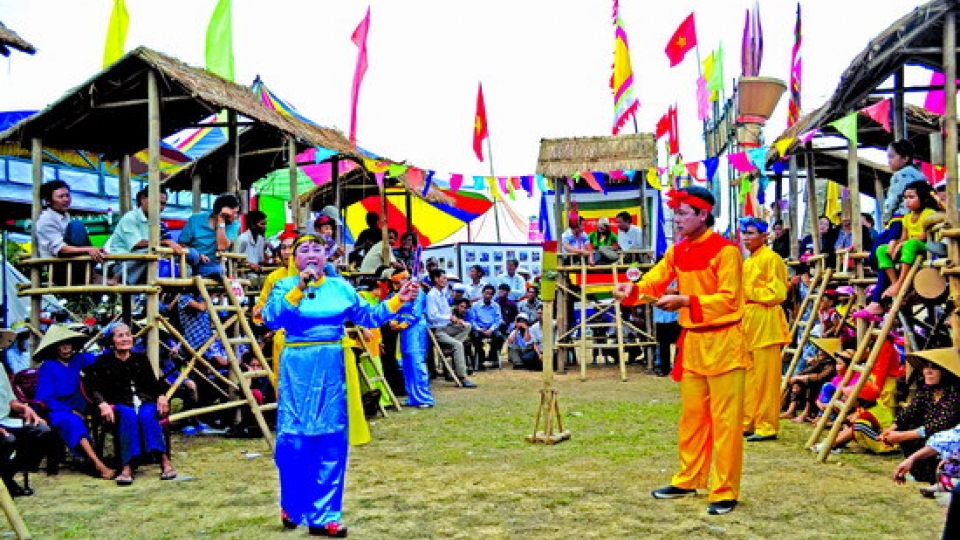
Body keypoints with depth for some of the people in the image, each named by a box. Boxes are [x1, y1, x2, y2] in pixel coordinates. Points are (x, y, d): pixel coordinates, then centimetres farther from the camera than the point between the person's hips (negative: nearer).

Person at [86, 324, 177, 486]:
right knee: (129, 415, -36)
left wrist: (161, 396, -4)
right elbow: (94, 388, 2)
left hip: (146, 402, 2)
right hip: (120, 405, -2)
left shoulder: (141, 359, 19)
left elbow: (154, 384, 17)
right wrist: (103, 404, -18)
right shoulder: (103, 361, 11)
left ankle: (165, 461, -41)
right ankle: (127, 467, -46)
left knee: (146, 415, -34)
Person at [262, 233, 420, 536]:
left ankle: (323, 516, 12)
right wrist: (298, 289, -20)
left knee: (332, 443, 4)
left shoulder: (340, 287, 10)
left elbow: (369, 317, 12)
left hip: (332, 369, 3)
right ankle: (292, 506, 22)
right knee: (295, 440, -1)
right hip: (298, 369, -3)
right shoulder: (286, 286, 2)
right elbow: (271, 319, -14)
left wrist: (397, 301, 0)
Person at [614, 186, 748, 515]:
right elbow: (654, 280, 2)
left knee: (724, 420, -1)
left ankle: (725, 492, 5)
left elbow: (728, 299, -18)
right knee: (691, 415, 15)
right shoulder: (677, 252, 9)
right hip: (691, 341, 7)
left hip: (722, 342, -7)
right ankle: (688, 481, 27)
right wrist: (632, 289, -19)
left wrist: (685, 301, -26)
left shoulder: (725, 250, -13)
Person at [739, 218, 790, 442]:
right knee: (748, 375, 10)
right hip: (747, 322, 9)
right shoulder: (747, 262, 19)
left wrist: (747, 291, -13)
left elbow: (777, 294, -14)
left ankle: (767, 426, 1)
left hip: (765, 324, -9)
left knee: (765, 377, -4)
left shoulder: (771, 258, -7)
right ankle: (748, 422, 16)